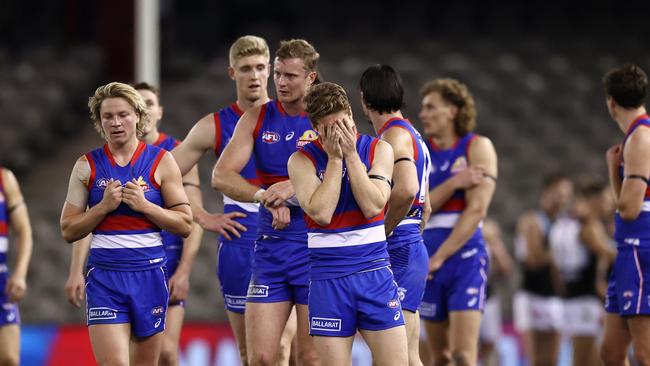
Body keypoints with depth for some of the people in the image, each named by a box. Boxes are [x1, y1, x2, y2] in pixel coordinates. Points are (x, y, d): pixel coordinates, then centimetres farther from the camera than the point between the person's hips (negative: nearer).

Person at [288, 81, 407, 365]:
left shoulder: (378, 150, 3)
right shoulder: (302, 160, -2)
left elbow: (373, 206, -10)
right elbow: (321, 213, -15)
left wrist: (351, 154, -11)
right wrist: (334, 158, -11)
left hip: (375, 271, 1)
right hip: (328, 277, -1)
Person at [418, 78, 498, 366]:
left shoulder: (477, 147, -2)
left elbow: (476, 209, -11)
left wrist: (438, 258, -14)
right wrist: (453, 183, -17)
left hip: (465, 257, -5)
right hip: (428, 260, 5)